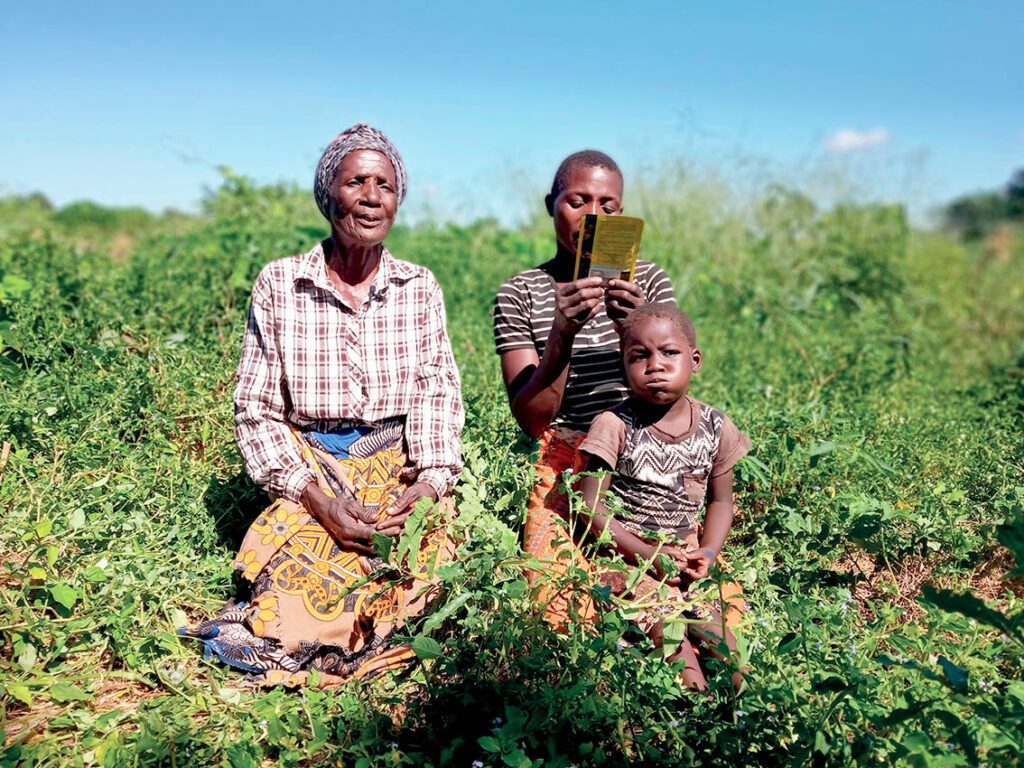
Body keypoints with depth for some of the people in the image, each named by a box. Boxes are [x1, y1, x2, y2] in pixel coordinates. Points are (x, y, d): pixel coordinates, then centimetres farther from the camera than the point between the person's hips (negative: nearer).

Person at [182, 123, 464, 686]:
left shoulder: (419, 288, 5)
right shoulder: (279, 285, -1)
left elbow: (438, 391, 3)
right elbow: (255, 408, -1)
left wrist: (430, 482, -14)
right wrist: (316, 496, -13)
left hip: (400, 472, 2)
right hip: (310, 475, -2)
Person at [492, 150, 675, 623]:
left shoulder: (649, 280, 6)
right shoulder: (520, 294, -1)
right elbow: (532, 421, -9)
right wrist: (562, 335, -24)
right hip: (566, 465, -2)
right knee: (560, 605, -18)